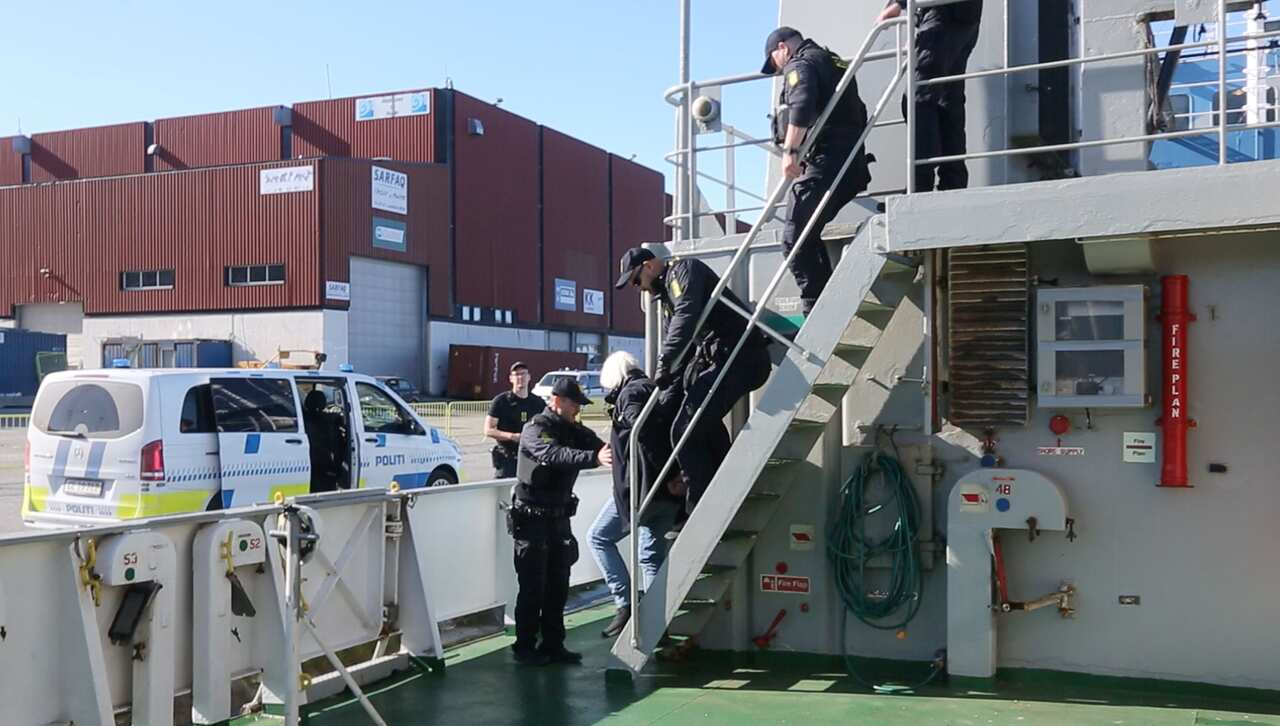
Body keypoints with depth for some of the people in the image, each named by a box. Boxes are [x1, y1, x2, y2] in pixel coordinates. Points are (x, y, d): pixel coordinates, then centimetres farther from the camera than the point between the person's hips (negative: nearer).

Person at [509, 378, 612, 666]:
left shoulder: (574, 431, 10)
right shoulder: (535, 429, -15)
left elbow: (600, 446, -5)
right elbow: (555, 455, -35)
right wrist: (595, 458, -49)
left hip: (559, 517, 7)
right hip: (532, 519, -7)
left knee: (558, 585, 10)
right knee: (533, 586, -3)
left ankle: (553, 645, 18)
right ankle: (524, 647, 8)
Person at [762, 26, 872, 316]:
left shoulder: (799, 65, 0)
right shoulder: (835, 64, 28)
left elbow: (801, 106, -19)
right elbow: (858, 114, 26)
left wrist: (790, 151, -24)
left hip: (822, 161, -9)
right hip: (851, 163, 9)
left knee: (795, 239, -10)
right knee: (810, 236, 14)